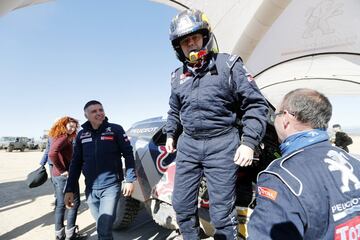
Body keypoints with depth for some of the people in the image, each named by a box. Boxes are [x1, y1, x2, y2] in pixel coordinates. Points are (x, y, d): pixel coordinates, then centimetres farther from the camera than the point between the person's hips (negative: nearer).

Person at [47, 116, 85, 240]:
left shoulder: (56, 137, 13)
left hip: (55, 175, 9)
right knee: (74, 202, 4)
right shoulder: (64, 137, -16)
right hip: (65, 175, -9)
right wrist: (62, 170, -22)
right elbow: (52, 154, -31)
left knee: (60, 204, 15)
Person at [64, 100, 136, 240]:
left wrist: (129, 179, -9)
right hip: (90, 189, 4)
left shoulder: (115, 129, -5)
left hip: (111, 187, -4)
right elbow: (76, 163, 9)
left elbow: (128, 154, -4)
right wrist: (69, 190, 6)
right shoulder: (81, 135, 6)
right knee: (101, 227, 17)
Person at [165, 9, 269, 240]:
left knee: (222, 212, -1)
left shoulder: (228, 65, -3)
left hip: (222, 144, -5)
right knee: (182, 204, 12)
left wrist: (248, 141, -13)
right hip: (188, 144, 6)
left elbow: (256, 104, -5)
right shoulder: (178, 76, 13)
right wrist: (170, 134, 21)